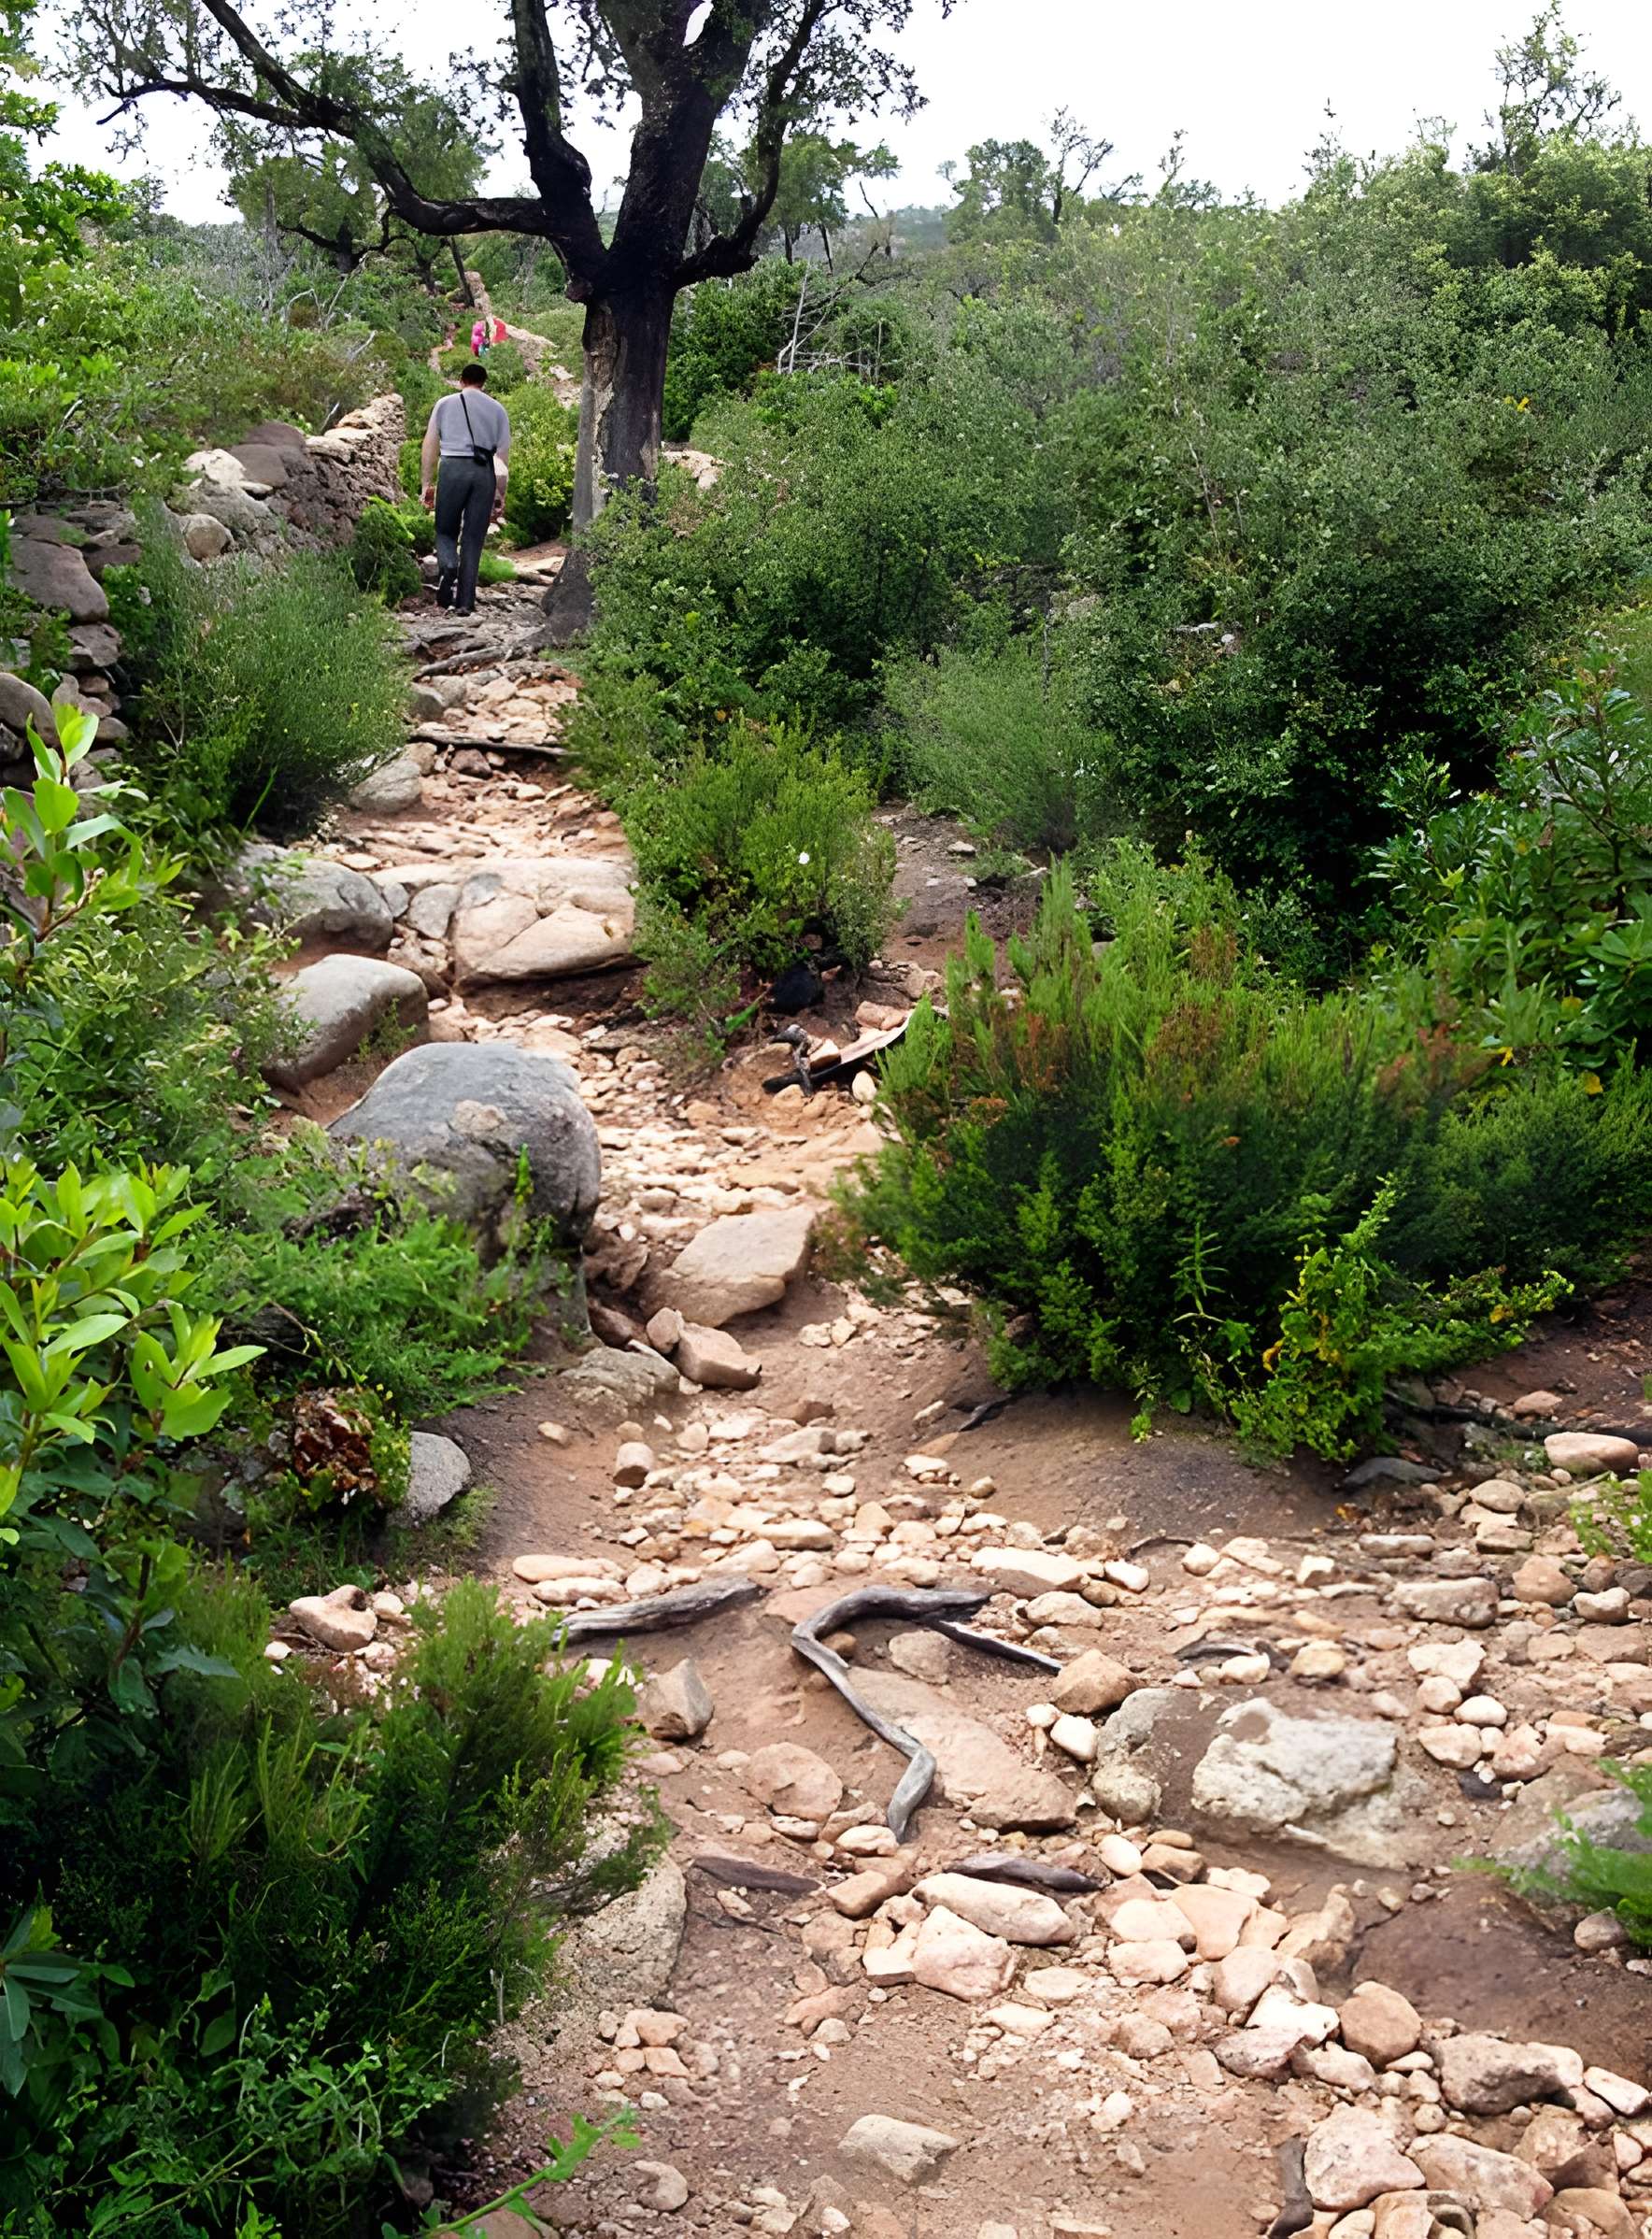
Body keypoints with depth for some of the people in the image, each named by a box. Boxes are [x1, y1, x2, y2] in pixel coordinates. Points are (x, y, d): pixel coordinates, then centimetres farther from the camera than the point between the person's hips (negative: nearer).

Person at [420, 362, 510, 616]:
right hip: (484, 472, 1)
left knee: (446, 531, 11)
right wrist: (500, 494, 14)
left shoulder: (445, 403, 12)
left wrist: (427, 483, 11)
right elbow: (503, 454, 10)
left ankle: (447, 566, -21)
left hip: (452, 467, -1)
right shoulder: (497, 409, 15)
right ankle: (465, 601, 4)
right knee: (473, 539, 6)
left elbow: (429, 445, 7)